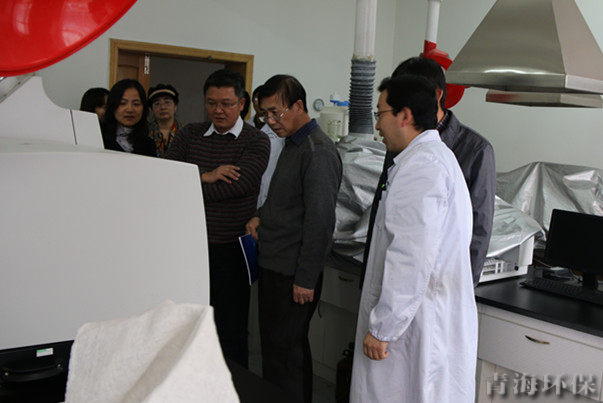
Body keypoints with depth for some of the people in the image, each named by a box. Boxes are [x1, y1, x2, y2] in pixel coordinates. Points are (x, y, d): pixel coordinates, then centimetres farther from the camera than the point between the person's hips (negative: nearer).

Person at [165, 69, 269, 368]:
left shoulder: (255, 141, -3)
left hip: (230, 249, -3)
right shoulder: (190, 135, 9)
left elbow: (239, 184, -18)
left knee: (231, 332, 6)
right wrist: (204, 176, -17)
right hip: (191, 243, 4)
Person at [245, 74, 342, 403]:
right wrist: (261, 216, 6)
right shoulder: (292, 145, 14)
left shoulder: (318, 151, -16)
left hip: (294, 276, -10)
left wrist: (306, 280, -19)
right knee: (275, 348, 19)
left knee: (283, 356, -1)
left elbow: (320, 219, -20)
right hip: (272, 266, 10)